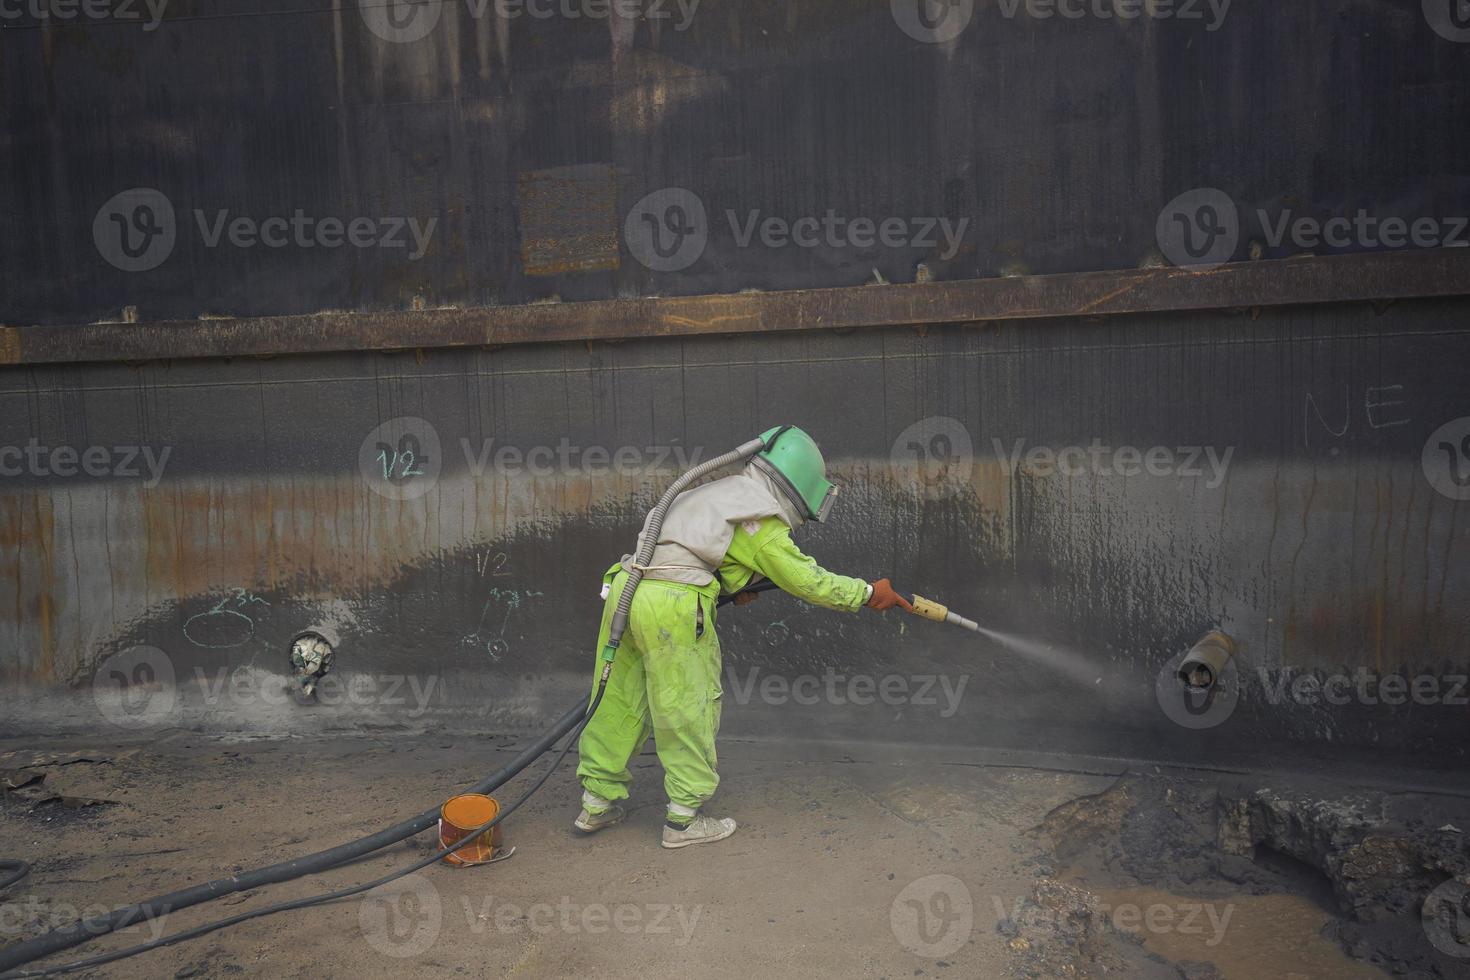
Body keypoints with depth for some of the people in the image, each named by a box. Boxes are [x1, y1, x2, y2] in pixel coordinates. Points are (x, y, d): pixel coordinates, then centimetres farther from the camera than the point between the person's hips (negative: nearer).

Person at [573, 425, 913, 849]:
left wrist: (731, 586, 22)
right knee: (689, 711, 6)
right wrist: (869, 593, 15)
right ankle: (684, 820, 16)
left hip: (625, 586, 8)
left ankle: (597, 803, 28)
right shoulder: (763, 521, -2)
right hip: (673, 604, -8)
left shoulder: (722, 491, 23)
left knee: (618, 702, 16)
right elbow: (808, 581, 3)